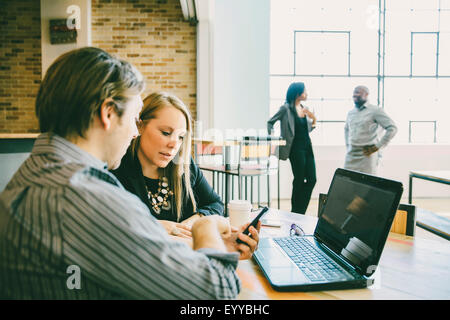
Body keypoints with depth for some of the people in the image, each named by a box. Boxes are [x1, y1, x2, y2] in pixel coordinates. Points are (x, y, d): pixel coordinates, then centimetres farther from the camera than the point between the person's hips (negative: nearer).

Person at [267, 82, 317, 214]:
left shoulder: (305, 109, 14)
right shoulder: (286, 108, -6)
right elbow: (270, 122, -3)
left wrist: (313, 119, 5)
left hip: (307, 147, 7)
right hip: (296, 148, -7)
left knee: (311, 180, 4)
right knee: (299, 180, -3)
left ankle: (300, 212, 16)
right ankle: (296, 212, 13)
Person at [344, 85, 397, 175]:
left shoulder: (375, 111, -5)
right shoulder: (350, 113, 13)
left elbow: (392, 128, -10)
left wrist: (378, 146, -11)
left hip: (367, 155, -5)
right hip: (351, 155, 6)